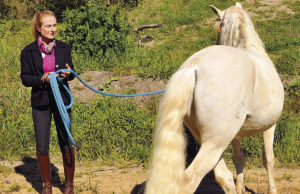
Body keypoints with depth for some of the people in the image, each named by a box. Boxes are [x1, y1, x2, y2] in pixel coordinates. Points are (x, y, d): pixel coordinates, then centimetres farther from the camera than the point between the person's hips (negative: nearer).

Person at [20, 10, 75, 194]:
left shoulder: (64, 48, 3)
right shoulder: (28, 52, -3)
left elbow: (72, 72, 11)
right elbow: (25, 78, -2)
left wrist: (68, 73, -14)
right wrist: (42, 79, -20)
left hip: (62, 100, 1)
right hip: (40, 103, -1)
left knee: (67, 144, 4)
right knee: (42, 147, 4)